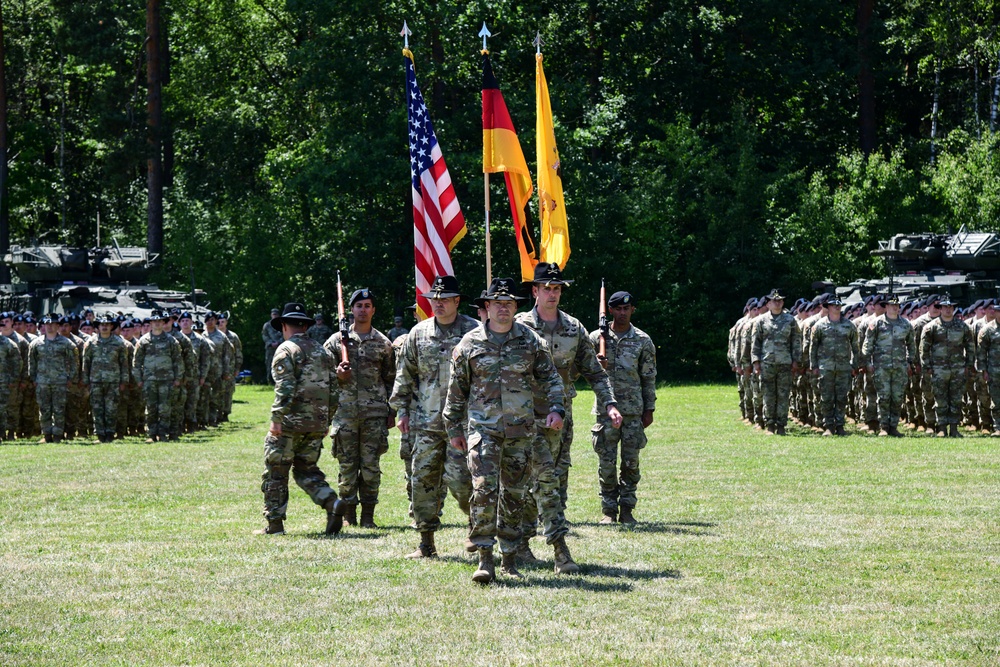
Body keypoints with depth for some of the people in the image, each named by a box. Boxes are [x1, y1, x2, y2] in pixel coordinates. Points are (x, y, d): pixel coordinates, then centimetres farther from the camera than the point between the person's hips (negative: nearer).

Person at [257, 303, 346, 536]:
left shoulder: (286, 350, -6)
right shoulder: (322, 351, 15)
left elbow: (285, 388, -18)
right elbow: (333, 388, 16)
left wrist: (277, 418, -18)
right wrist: (326, 419, 22)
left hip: (290, 423, -6)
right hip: (317, 424, 6)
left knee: (275, 472, 4)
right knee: (306, 468, 16)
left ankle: (274, 523, 4)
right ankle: (331, 502, -8)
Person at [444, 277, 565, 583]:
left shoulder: (531, 341, 5)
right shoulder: (470, 343, 3)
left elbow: (550, 378, 11)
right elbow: (456, 389, 10)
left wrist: (556, 408, -6)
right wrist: (454, 428, 10)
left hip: (520, 429, 2)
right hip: (483, 428, -2)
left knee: (514, 494, 7)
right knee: (484, 489, -15)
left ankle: (509, 559, 17)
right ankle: (485, 559, -16)